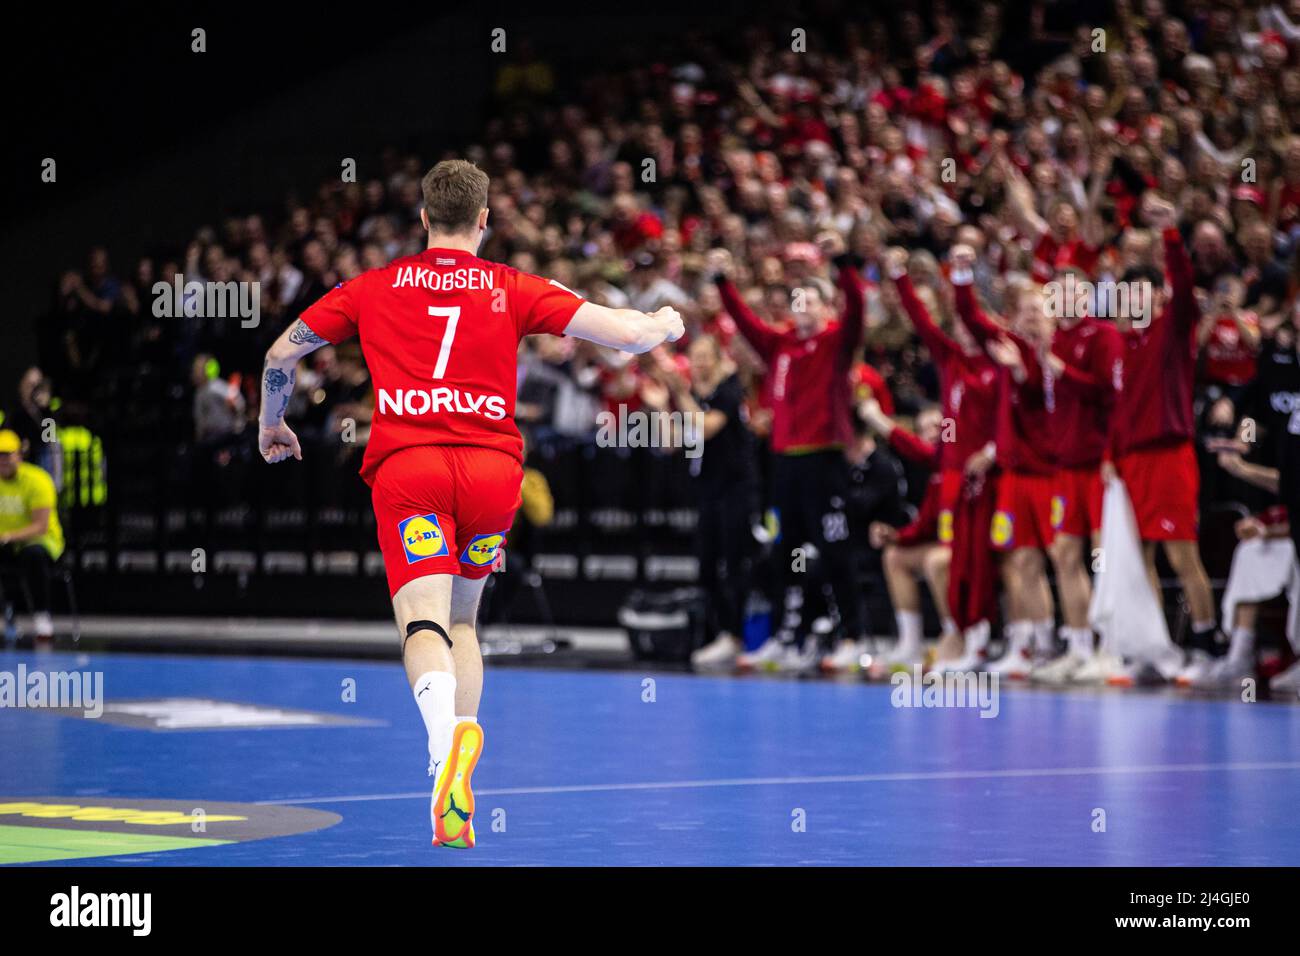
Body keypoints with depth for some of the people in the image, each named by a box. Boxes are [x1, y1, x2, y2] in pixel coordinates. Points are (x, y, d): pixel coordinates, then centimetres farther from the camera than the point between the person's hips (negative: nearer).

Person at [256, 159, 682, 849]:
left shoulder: (375, 287, 15)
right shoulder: (513, 289, 12)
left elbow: (280, 355, 21)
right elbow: (627, 335, 8)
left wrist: (271, 427, 39)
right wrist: (664, 325, 32)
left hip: (404, 465, -1)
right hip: (493, 467, 1)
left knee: (424, 622, -13)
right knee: (462, 618, 19)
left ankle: (446, 733, -45)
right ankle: (456, 786, 9)